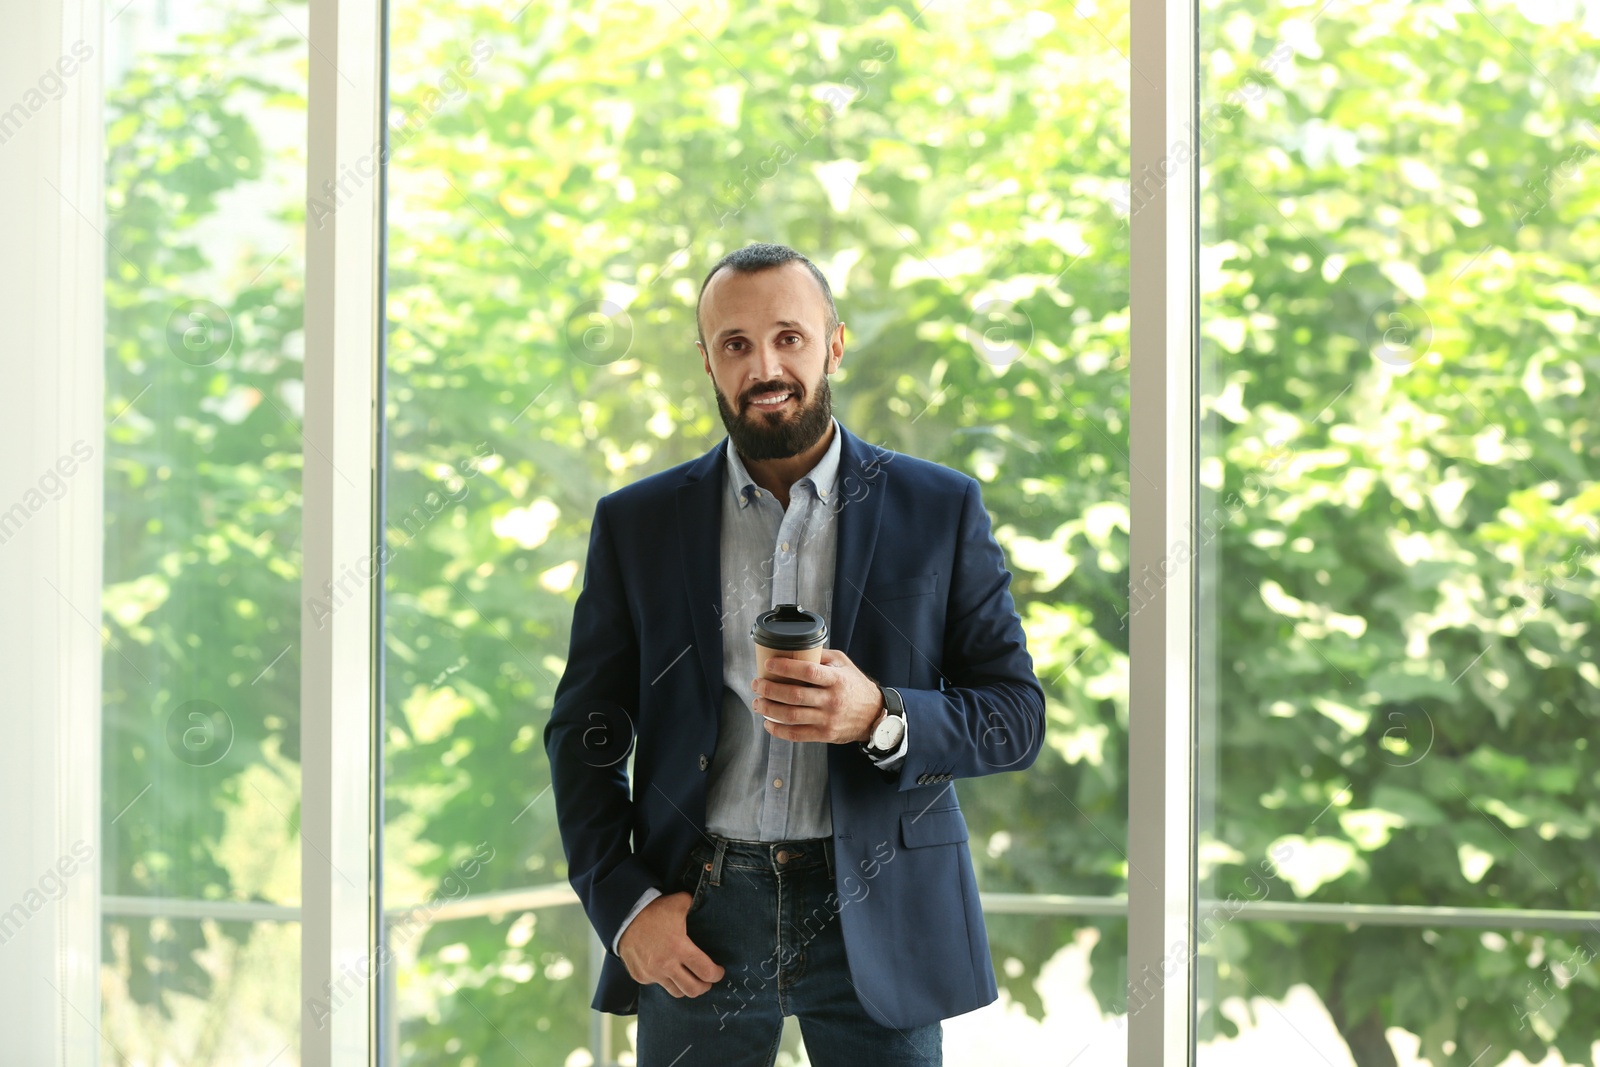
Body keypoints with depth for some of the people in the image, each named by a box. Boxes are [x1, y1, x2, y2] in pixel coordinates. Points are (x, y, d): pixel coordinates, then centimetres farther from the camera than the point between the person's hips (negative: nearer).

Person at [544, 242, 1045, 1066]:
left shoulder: (940, 510, 3)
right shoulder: (636, 524, 6)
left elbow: (1016, 716, 1)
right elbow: (583, 734, 7)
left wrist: (882, 717, -18)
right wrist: (624, 903, -6)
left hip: (876, 914, -1)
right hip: (697, 920, 1)